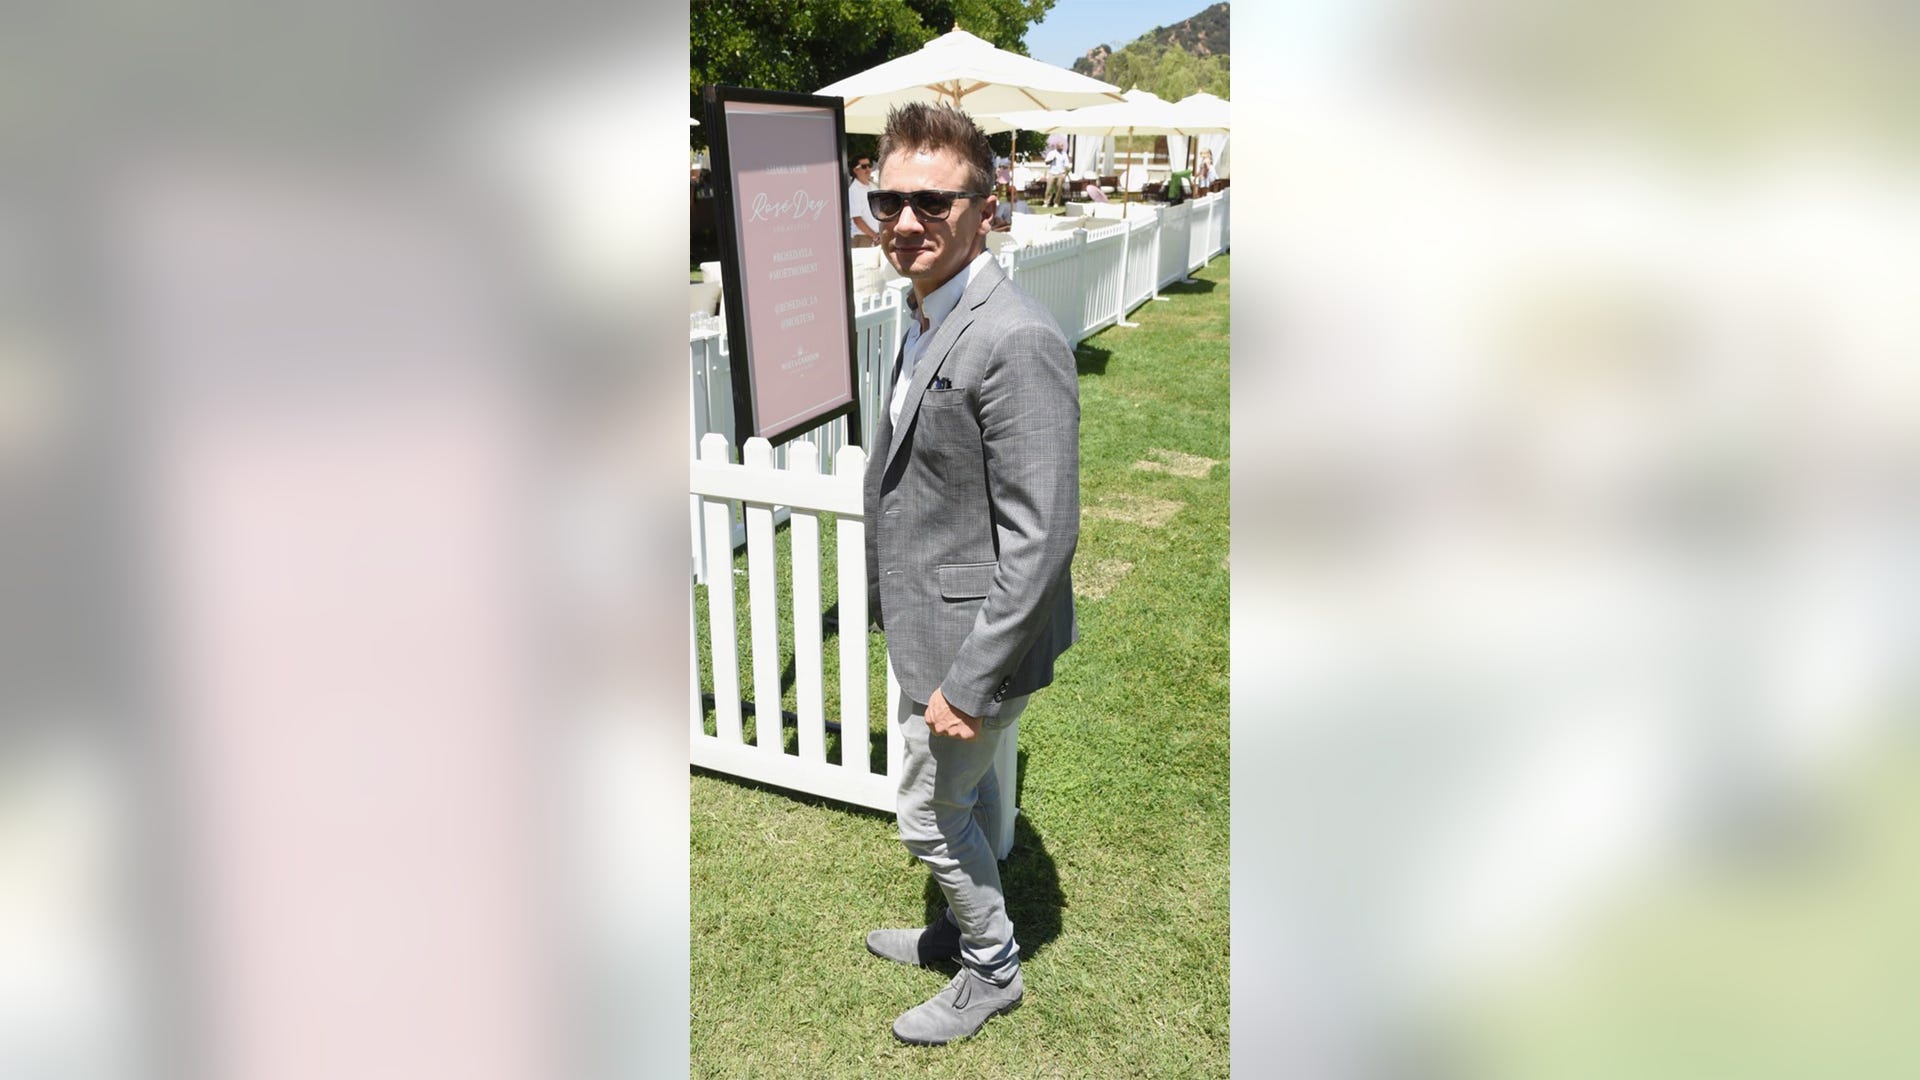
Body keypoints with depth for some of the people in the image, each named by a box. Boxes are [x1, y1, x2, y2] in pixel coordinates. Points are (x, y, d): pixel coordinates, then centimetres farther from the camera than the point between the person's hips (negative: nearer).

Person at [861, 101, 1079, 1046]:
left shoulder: (1017, 341, -27)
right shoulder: (929, 317, 4)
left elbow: (1042, 534, -27)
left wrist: (968, 683, -24)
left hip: (975, 640, -9)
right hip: (932, 624, 9)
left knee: (927, 813, 9)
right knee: (967, 789, 25)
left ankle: (992, 970, 32)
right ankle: (969, 928, 48)